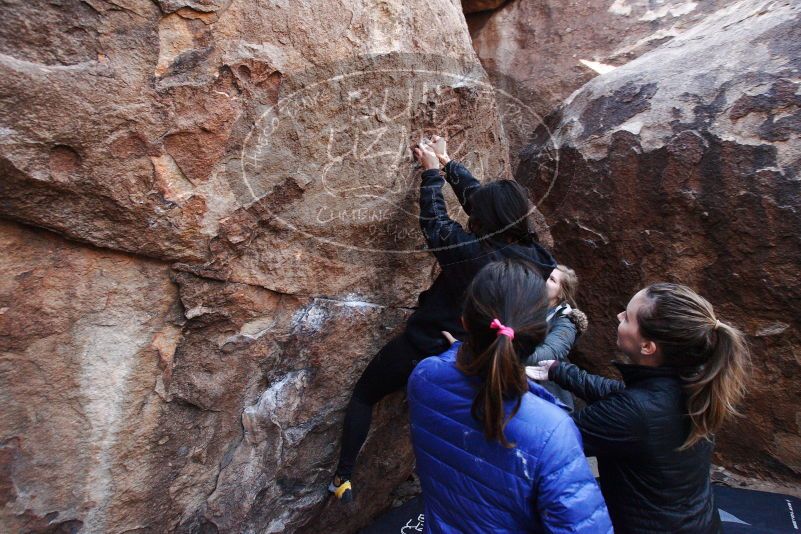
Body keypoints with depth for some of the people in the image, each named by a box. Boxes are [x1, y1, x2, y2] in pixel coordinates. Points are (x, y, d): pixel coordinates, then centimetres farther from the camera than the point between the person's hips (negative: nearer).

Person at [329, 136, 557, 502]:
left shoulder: (472, 251, -30)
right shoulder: (530, 253, -11)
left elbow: (434, 222, -12)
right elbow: (476, 194, -2)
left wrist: (432, 170, 2)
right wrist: (446, 161, 9)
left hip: (424, 344, -5)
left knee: (364, 394, 17)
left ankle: (344, 478, 26)